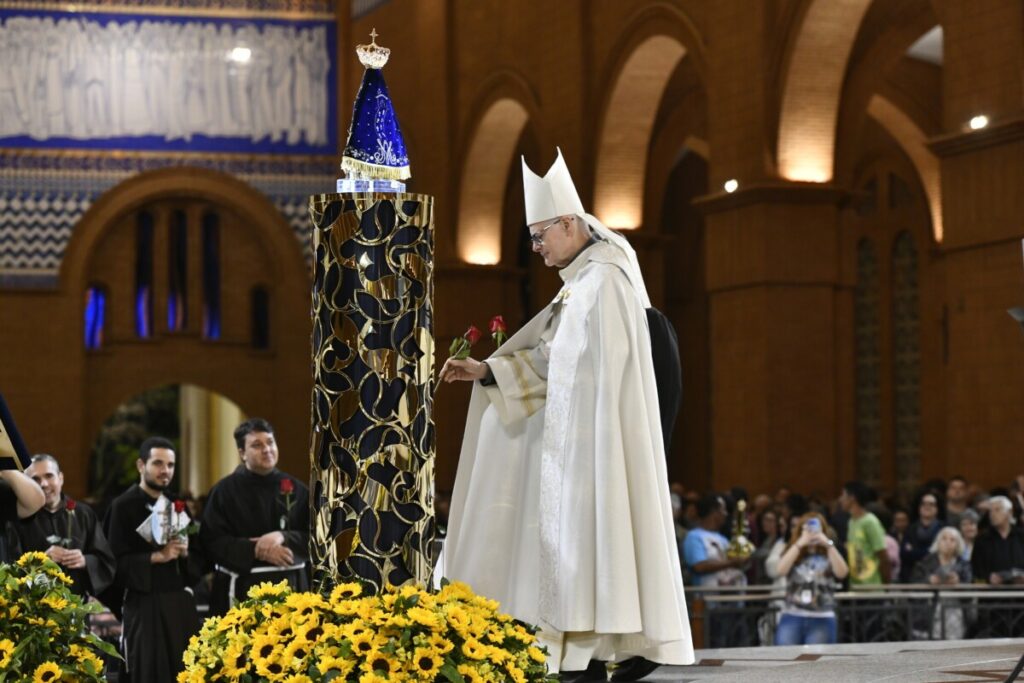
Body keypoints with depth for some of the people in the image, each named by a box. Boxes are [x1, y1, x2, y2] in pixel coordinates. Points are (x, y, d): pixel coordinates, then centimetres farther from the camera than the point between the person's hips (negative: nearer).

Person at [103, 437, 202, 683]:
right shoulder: (123, 507, -6)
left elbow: (198, 561, 16)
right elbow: (115, 562, -13)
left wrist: (185, 552, -5)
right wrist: (158, 557, -19)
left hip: (181, 604, 6)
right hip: (144, 606, -6)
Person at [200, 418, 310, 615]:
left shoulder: (296, 489, 9)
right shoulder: (225, 490, 1)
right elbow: (212, 540, -6)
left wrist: (283, 538, -15)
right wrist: (256, 551, -16)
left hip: (289, 587, 2)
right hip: (241, 589, -2)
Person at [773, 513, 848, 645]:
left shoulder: (828, 557, 8)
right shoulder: (793, 554, 11)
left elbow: (842, 573, -11)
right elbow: (781, 570, -9)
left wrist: (829, 545, -16)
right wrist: (799, 544, -14)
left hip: (821, 620, -1)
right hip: (792, 617, 1)